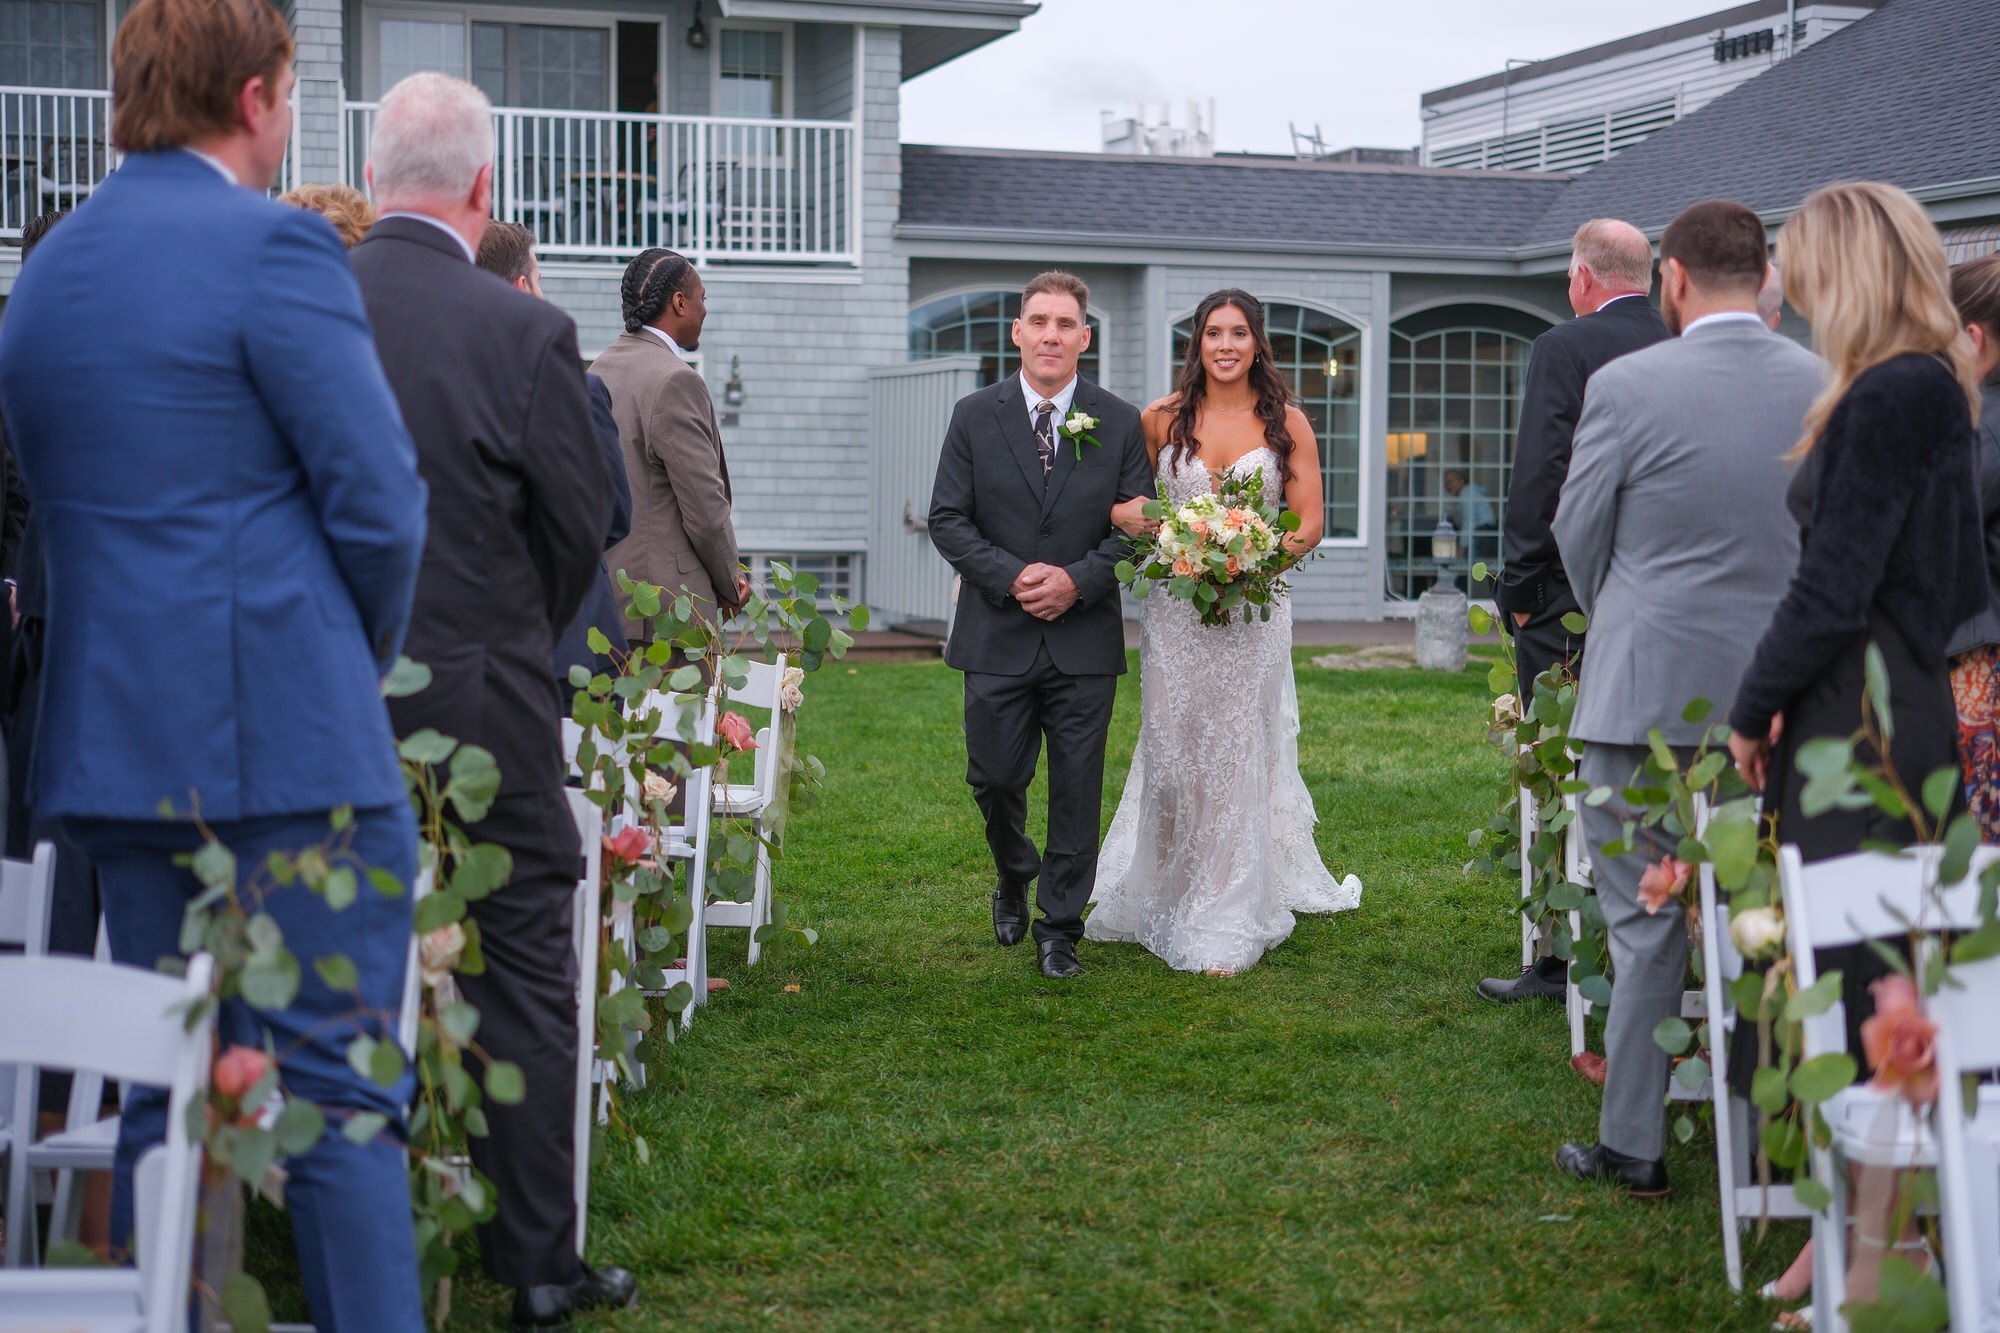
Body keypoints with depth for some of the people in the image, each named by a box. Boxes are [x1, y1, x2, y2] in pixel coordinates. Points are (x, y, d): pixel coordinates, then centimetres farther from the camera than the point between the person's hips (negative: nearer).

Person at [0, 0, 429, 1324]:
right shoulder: (275, 246, -10)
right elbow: (380, 505, -13)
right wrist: (362, 659, 5)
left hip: (111, 743, 7)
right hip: (286, 741, -7)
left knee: (163, 1087, 13)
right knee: (336, 1089, -2)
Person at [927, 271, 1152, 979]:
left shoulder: (1121, 424, 2)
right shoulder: (975, 415, 1)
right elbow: (947, 519, 0)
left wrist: (1077, 580, -13)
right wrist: (1012, 576, -14)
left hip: (1085, 637, 0)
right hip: (997, 635, 0)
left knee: (1077, 789, 3)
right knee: (994, 779, 7)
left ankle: (1060, 927, 15)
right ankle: (1013, 880, 36)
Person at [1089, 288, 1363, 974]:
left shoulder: (1286, 423, 2)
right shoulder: (1163, 419, 4)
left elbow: (1310, 521, 0)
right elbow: (1121, 499, 12)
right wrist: (1125, 515, -12)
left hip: (1253, 609, -1)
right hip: (1173, 611, 1)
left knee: (1237, 757, 0)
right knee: (1171, 755, 2)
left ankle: (1225, 926, 7)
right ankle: (1165, 899, 20)